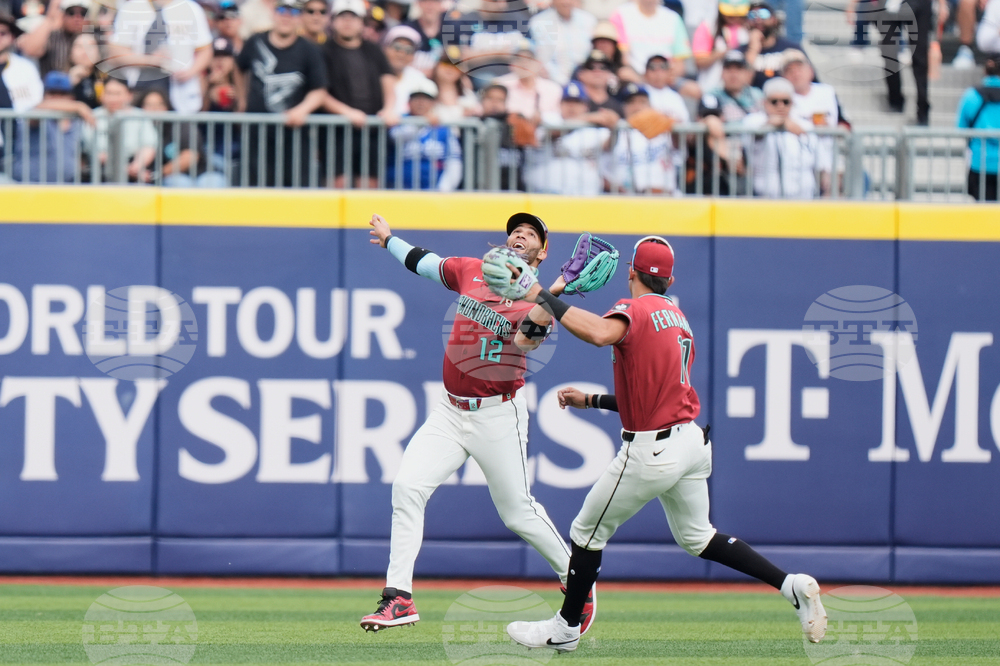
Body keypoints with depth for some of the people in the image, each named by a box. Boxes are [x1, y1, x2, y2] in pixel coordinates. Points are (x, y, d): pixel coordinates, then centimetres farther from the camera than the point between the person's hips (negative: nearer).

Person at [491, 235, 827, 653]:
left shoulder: (636, 309, -12)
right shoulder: (679, 320, 16)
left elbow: (600, 332, -36)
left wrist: (544, 299, -27)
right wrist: (591, 401, 23)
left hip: (652, 452, -8)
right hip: (692, 441, 8)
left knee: (588, 532, 8)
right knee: (696, 538, 20)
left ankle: (566, 629, 19)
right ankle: (792, 585, 8)